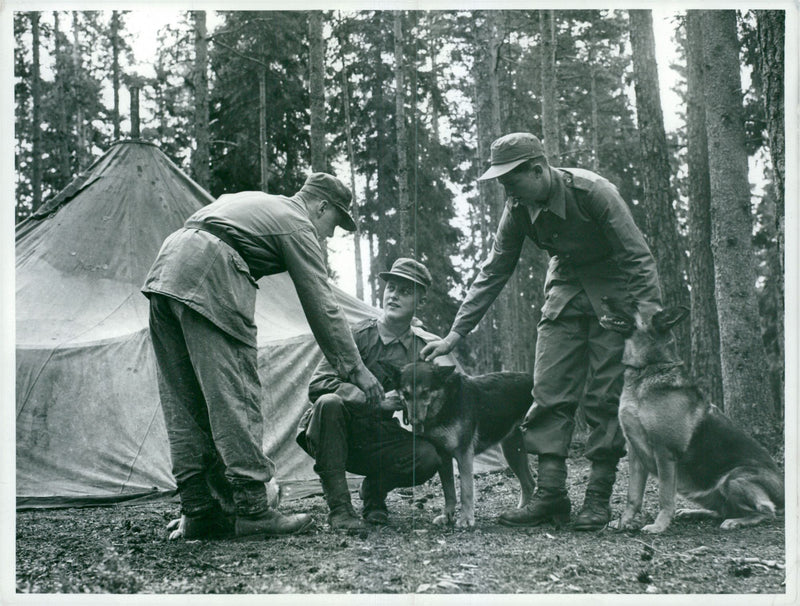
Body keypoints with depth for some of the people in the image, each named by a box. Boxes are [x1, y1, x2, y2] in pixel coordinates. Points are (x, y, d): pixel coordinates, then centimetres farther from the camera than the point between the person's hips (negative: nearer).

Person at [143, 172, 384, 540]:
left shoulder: (253, 202, 32)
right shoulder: (297, 224, 6)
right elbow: (321, 305, 2)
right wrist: (357, 370, 6)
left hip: (163, 272, 9)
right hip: (207, 279, -9)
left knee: (185, 405, 7)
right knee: (234, 396, -8)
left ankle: (199, 512, 10)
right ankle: (251, 509, -9)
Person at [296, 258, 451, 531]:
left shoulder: (426, 347, -2)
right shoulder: (359, 335, -12)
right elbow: (318, 385, -19)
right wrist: (376, 401, -27)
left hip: (379, 441, 2)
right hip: (336, 437, -2)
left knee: (429, 457, -26)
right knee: (329, 402, -35)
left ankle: (373, 490, 6)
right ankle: (338, 506, -26)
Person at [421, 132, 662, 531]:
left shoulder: (592, 192, -26)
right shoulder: (518, 209, -9)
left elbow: (638, 256, -21)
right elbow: (493, 273, -3)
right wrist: (455, 335, -6)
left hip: (612, 292, -5)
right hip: (564, 289, 5)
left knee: (605, 397, -8)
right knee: (549, 391, -5)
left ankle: (598, 498, -1)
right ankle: (550, 495, -3)